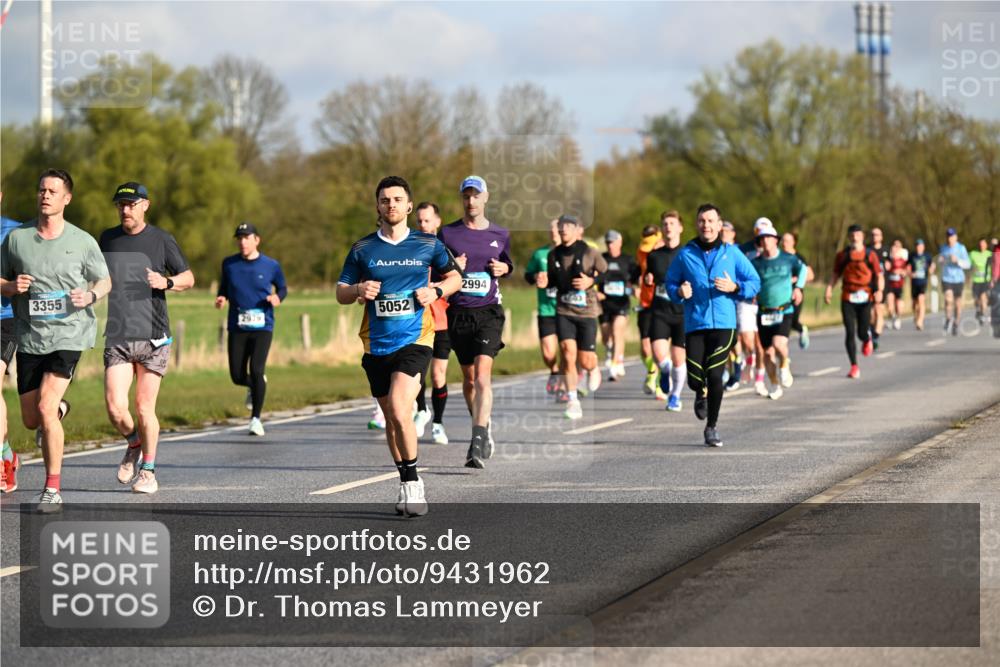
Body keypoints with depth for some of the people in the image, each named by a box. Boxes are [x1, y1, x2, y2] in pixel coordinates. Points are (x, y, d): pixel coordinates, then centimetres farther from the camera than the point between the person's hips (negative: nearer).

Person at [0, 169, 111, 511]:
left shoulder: (83, 241, -1)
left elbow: (105, 281, 10)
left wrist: (90, 296, -12)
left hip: (68, 333, -3)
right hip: (29, 338, 3)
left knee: (46, 408, -19)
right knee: (30, 420, 9)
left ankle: (53, 488, -7)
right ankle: (59, 410, 48)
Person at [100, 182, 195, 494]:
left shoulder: (161, 240, 1)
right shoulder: (107, 239, 10)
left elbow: (188, 278, 8)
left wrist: (167, 282, -12)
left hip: (153, 337, -2)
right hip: (117, 338, 2)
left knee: (144, 408, 0)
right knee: (115, 407, -11)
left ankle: (148, 471, 17)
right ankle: (134, 444, 21)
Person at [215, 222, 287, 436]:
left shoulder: (271, 265, 1)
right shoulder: (229, 264, 6)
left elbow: (282, 288, 14)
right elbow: (224, 288, 19)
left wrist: (277, 297, -8)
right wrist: (221, 298, -3)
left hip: (262, 327, -2)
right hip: (237, 328, 2)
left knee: (256, 370, -16)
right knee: (237, 376, 0)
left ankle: (256, 418, -4)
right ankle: (255, 386, 37)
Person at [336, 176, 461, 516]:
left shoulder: (428, 245, 3)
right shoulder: (362, 249, 5)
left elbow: (454, 276, 16)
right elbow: (340, 293, 10)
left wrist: (436, 291, -5)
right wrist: (358, 290, -12)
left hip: (414, 340, -3)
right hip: (376, 345, 3)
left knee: (399, 411, -21)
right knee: (391, 418, 10)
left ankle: (412, 482, -9)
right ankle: (408, 485, 25)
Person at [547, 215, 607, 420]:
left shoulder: (591, 253, -4)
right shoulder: (554, 255, 7)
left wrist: (592, 281, -13)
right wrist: (544, 282, 3)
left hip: (587, 311, -2)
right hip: (563, 311, 2)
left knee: (586, 362, 0)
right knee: (568, 353, -16)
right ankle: (572, 401, -10)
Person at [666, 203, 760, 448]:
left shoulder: (731, 253, 4)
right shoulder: (685, 254, 5)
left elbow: (754, 282, 8)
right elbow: (670, 282, 15)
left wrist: (735, 287, -11)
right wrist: (679, 292, -7)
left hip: (723, 324, -1)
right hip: (695, 324, 1)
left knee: (715, 376, -8)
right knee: (695, 379, -5)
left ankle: (712, 427, 9)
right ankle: (702, 393, 34)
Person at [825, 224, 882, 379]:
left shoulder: (870, 255, 3)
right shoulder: (842, 255, 8)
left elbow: (879, 275, 3)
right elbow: (835, 274, 13)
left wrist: (879, 290, -15)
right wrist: (829, 289, -2)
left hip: (865, 298, -1)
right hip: (847, 298, 1)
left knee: (862, 333, -4)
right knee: (850, 333, -6)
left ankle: (867, 339, 36)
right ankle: (854, 367, 0)